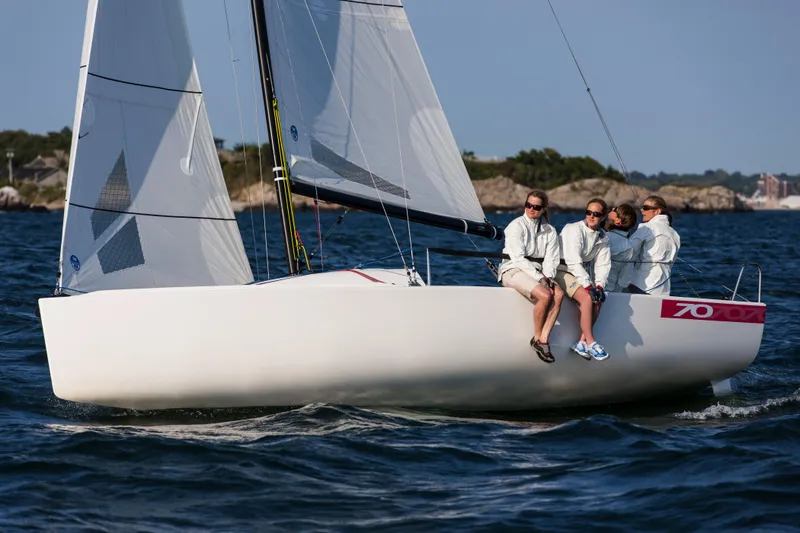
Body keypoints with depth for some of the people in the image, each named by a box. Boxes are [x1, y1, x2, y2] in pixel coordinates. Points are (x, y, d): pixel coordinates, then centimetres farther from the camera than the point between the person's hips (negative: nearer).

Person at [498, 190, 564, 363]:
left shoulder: (549, 231, 12)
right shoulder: (516, 226, -4)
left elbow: (550, 259, 7)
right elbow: (518, 258, -13)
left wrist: (548, 277, -14)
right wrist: (539, 277, -20)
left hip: (536, 272, 5)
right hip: (513, 270, -5)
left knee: (559, 294, -26)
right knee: (545, 295, -31)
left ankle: (543, 339, -26)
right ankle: (537, 338, -14)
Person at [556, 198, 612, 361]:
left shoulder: (602, 238, 8)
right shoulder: (574, 230, -15)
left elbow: (603, 265, 5)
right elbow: (573, 261, -24)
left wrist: (599, 285, -14)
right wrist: (588, 285, -29)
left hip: (580, 273, 7)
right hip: (562, 271, -7)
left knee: (598, 299, -18)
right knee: (586, 297, -27)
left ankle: (582, 342, -14)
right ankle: (590, 342, -22)